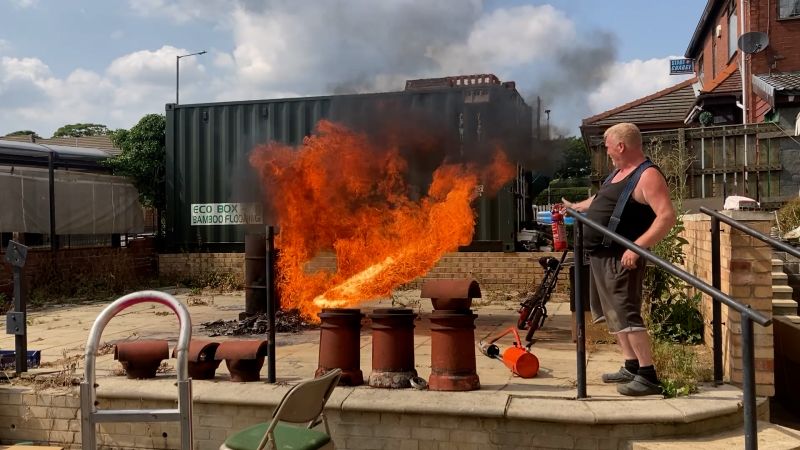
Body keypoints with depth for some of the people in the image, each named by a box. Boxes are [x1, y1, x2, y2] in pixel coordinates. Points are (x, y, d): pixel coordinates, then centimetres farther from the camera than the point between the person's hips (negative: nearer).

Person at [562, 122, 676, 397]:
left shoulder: (648, 176, -15)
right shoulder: (619, 172, 15)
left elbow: (667, 216, -25)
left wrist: (637, 246, -30)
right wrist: (575, 207, 39)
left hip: (621, 258, -10)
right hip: (600, 256, 10)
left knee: (627, 315, -13)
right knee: (614, 315, 15)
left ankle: (648, 376, -7)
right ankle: (632, 368, 25)